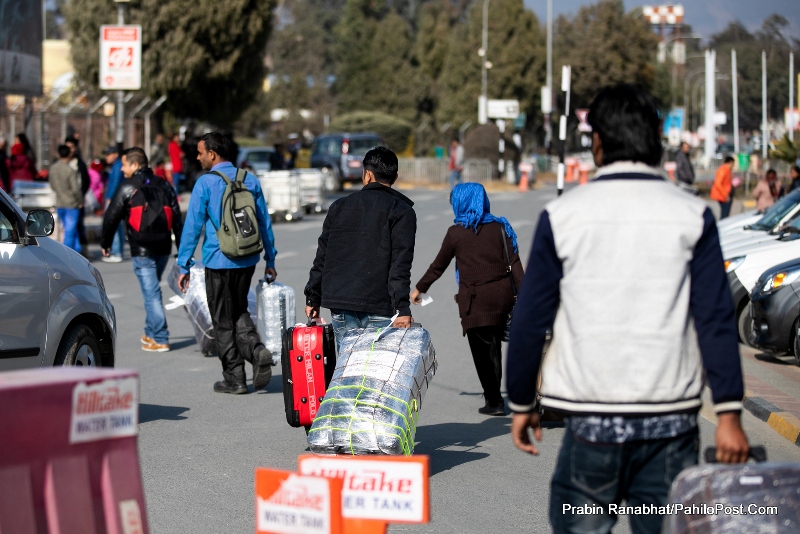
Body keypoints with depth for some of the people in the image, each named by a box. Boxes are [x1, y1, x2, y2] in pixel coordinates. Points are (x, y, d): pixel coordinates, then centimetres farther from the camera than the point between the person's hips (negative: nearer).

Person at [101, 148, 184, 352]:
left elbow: (111, 218, -5)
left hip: (141, 251, -6)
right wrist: (182, 248, 15)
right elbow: (177, 218, 12)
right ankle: (151, 333, 27)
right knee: (152, 290, 20)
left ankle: (160, 340, -7)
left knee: (151, 293, -5)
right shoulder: (164, 185, 11)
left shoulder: (127, 188, -6)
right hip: (163, 248, 6)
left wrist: (105, 243, 9)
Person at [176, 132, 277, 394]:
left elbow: (193, 225, -9)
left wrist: (184, 265, -4)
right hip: (247, 261, 5)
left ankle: (234, 378, 7)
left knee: (223, 320, 6)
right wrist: (270, 260, 17)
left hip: (218, 261, -5)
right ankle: (257, 350, -6)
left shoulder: (206, 183, -10)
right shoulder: (250, 180, 5)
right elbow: (264, 222, 9)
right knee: (239, 312, 20)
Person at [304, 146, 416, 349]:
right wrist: (402, 309, -15)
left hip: (340, 308, 4)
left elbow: (322, 257, 15)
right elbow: (401, 265, -10)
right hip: (379, 309, -4)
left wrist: (313, 298, 21)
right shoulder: (401, 211, 1)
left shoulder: (339, 207, 14)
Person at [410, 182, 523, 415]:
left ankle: (494, 401, 2)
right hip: (502, 295, 4)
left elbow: (438, 266, 6)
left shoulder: (456, 232, -3)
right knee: (494, 345, 16)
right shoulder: (500, 227, 4)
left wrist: (419, 288, 19)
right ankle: (494, 393, 23)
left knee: (483, 349, 3)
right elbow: (514, 264, -1)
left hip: (475, 299, -4)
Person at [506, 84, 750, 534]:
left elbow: (530, 320, 4)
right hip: (670, 420, 1)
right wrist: (729, 413, -2)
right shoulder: (692, 217, 1)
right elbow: (716, 320, -3)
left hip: (591, 417, 0)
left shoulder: (562, 216, 1)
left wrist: (522, 404, 14)